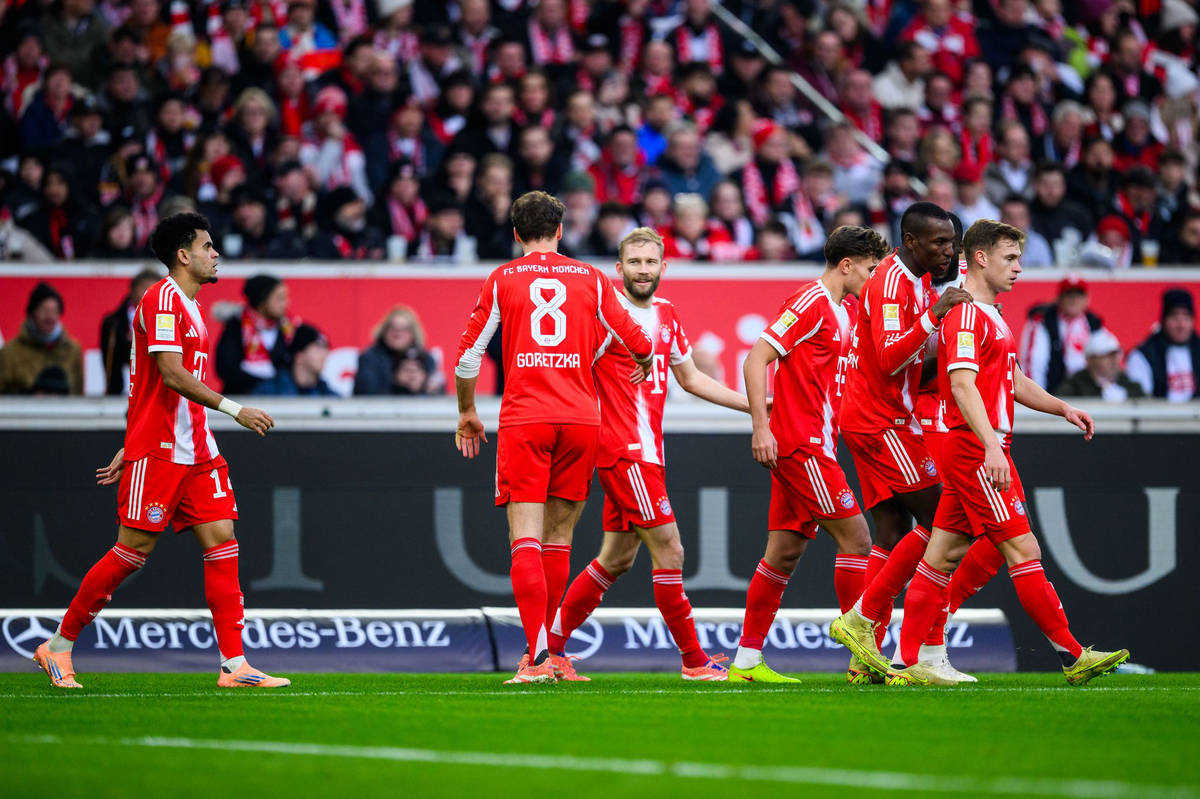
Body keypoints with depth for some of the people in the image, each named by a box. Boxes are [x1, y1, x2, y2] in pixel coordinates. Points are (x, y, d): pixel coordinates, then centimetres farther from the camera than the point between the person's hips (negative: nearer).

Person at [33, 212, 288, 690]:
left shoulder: (189, 307, 18)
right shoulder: (162, 300, -11)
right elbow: (172, 375, -21)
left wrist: (131, 449, 23)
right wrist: (234, 410, -22)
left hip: (195, 450, 9)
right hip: (157, 452, -9)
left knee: (221, 540, -2)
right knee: (135, 549, -6)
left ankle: (234, 665, -4)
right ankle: (58, 646, 7)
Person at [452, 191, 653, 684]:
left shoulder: (502, 280, 6)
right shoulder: (591, 279, 9)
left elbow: (468, 356, 5)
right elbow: (637, 343, 9)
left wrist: (467, 413, 20)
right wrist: (644, 363, 33)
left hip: (523, 421, -2)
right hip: (580, 418, 2)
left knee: (526, 541, -7)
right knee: (558, 539, 13)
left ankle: (538, 658, -20)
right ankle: (545, 650, 18)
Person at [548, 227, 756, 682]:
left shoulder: (667, 315, 14)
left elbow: (689, 378, 25)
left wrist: (754, 405, 22)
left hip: (646, 450, 9)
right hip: (625, 451, -9)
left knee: (617, 558, 12)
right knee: (669, 550, -8)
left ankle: (552, 644, 20)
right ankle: (693, 660, -1)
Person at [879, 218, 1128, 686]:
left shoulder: (990, 316, 20)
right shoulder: (966, 314, -13)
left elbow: (1014, 381, 31)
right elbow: (962, 384, -23)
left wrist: (1063, 409, 20)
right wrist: (991, 445, -32)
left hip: (983, 450, 10)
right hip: (975, 449, -10)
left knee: (943, 555, 8)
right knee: (1023, 550, -7)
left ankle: (906, 664, 7)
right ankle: (1072, 656, -5)